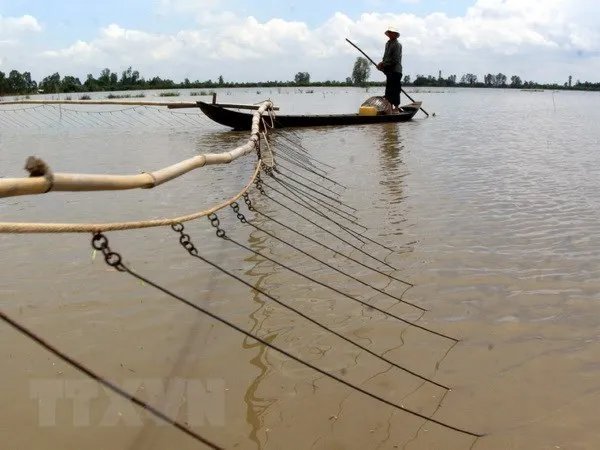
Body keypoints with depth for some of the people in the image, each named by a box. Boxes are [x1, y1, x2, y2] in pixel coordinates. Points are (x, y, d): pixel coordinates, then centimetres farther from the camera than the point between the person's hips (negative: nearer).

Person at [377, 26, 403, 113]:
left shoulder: (397, 45, -10)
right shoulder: (388, 43, 17)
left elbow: (395, 60, -17)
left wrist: (383, 64, -13)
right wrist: (382, 64, 2)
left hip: (395, 71, -9)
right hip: (389, 70, 9)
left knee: (394, 90, -8)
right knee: (388, 90, 10)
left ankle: (396, 108, -4)